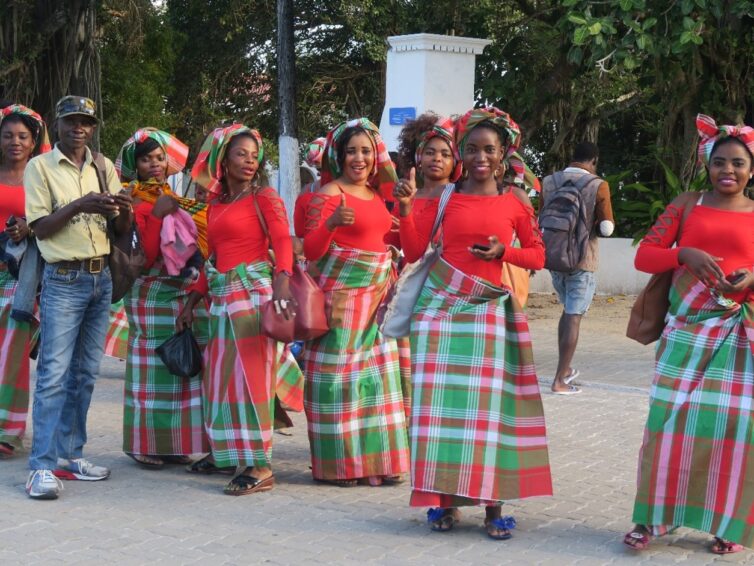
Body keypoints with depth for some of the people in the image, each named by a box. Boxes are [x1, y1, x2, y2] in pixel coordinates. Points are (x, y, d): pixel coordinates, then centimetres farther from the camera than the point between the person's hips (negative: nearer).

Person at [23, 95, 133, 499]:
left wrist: (124, 211, -13)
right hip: (63, 280, -5)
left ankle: (70, 454, 16)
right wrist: (77, 206, -21)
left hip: (101, 278, 5)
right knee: (54, 373, -10)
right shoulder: (40, 167, -2)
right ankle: (42, 467, -9)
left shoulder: (104, 168, 11)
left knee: (85, 373, 8)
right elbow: (40, 228, -7)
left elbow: (122, 230, 10)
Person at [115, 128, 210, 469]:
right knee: (152, 369, -5)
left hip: (185, 294, 6)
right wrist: (157, 217, -17)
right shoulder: (133, 204, -4)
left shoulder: (177, 200, 15)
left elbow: (199, 243, 18)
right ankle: (144, 445, 1)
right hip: (152, 297, -6)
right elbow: (142, 257, -13)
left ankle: (172, 443, 11)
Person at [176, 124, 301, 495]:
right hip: (223, 297, 7)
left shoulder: (264, 197, -2)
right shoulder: (216, 204, 16)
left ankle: (260, 467, -8)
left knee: (251, 374, -10)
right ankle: (227, 454, 21)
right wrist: (191, 302, 19)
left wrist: (282, 288, -31)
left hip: (254, 293, -7)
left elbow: (283, 242, -15)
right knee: (221, 373, 10)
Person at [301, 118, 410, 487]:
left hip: (377, 294, 7)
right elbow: (311, 251, -12)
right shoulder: (329, 193, -6)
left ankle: (376, 459, 14)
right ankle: (338, 464, 5)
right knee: (339, 374, -3)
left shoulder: (376, 194, 14)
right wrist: (331, 223, -31)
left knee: (378, 375, 7)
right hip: (340, 293, -7)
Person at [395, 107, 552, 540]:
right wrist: (406, 208, -12)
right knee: (443, 399, -1)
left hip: (489, 309, 0)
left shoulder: (515, 202, 4)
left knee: (489, 403, -1)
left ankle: (493, 503, 4)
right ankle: (446, 498, 7)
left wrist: (503, 252, -7)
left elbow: (538, 256, 10)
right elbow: (414, 251, 0)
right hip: (442, 305, 0)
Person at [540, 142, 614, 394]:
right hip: (582, 260, -4)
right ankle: (560, 380, -1)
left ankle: (565, 369, 24)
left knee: (568, 310, 22)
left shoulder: (549, 182, 1)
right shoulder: (598, 186, -10)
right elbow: (606, 228, -11)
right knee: (574, 317, 0)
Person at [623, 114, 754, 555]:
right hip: (687, 328, 0)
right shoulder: (687, 204, 7)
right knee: (671, 418, -1)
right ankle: (653, 517, 10)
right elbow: (644, 256, 3)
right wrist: (684, 254, -15)